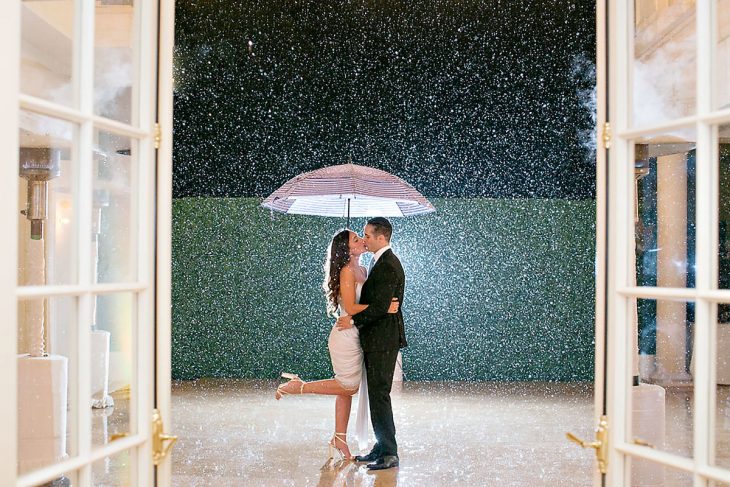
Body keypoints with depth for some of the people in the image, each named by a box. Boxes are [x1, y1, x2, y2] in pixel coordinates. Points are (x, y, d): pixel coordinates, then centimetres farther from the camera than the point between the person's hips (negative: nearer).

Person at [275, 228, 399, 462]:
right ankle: (297, 386, 7)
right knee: (349, 386, -3)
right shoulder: (347, 271, -16)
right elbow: (350, 308, -21)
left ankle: (339, 440, 21)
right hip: (345, 336, -9)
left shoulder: (363, 270, 11)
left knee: (347, 389, 12)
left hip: (355, 336, 9)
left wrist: (388, 305, 6)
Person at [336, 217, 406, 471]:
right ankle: (382, 448, 23)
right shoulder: (380, 262, 15)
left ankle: (389, 454, 1)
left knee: (379, 395, -6)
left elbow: (380, 306, -23)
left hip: (383, 339, -10)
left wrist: (354, 320, -13)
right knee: (376, 394, 15)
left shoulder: (388, 266, -17)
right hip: (377, 338, 11)